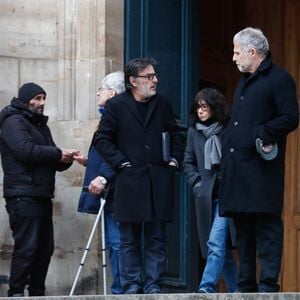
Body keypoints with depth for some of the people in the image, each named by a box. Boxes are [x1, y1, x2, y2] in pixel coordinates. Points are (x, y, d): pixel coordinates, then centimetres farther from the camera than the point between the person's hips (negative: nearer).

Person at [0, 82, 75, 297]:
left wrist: (64, 159, 1)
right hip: (23, 196, -9)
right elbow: (26, 150, -19)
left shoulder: (40, 125, 24)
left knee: (45, 247, 7)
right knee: (26, 246, -13)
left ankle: (37, 293, 13)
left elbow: (52, 161, 24)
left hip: (42, 195, 9)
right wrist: (58, 154, -11)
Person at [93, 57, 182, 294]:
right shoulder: (116, 106, 1)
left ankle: (153, 285, 9)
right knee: (130, 240, 3)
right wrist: (121, 162, -6)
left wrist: (174, 159, 7)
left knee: (156, 239, 3)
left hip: (159, 180, 3)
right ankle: (132, 286, 8)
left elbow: (175, 135, 20)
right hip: (130, 181, -3)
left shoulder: (163, 104, 10)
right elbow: (102, 139, 2)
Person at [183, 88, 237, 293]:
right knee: (222, 246, 10)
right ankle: (234, 289, 20)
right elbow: (188, 163, 17)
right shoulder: (194, 132, 11)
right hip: (206, 197, 5)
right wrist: (197, 182, 4)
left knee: (215, 243, -16)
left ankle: (207, 287, -21)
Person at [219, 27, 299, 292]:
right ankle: (246, 285, 15)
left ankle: (268, 284, -8)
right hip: (236, 168, 9)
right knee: (243, 227, 10)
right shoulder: (244, 82, 23)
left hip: (261, 168, -9)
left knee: (266, 226, -8)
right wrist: (227, 144, 14)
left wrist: (261, 134, -19)